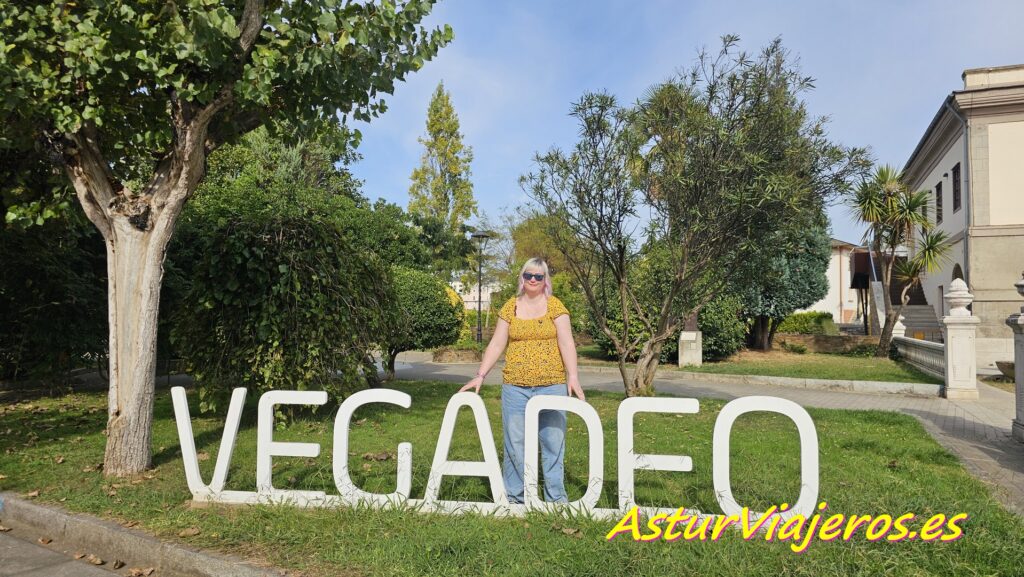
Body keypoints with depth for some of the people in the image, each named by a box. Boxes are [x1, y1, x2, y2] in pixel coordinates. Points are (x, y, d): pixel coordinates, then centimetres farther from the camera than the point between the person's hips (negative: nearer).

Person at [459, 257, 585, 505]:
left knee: (553, 441, 3)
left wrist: (573, 377, -18)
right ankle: (513, 495, 18)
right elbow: (496, 344, 6)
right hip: (515, 386, 2)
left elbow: (567, 343, -6)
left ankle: (555, 496, 17)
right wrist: (480, 376, -2)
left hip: (551, 385, -1)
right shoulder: (510, 307, 7)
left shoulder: (555, 306, 2)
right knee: (514, 442, 5)